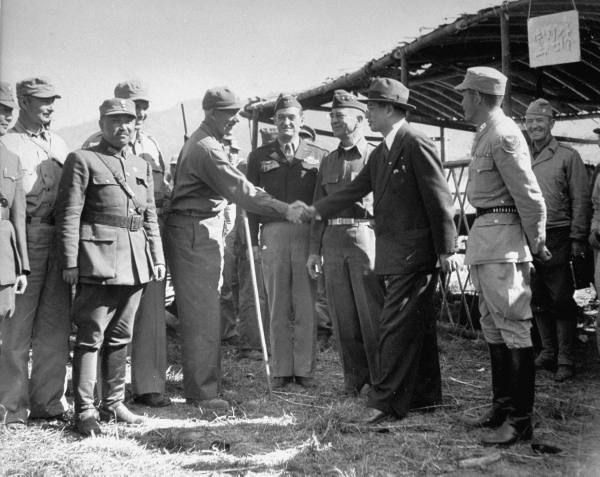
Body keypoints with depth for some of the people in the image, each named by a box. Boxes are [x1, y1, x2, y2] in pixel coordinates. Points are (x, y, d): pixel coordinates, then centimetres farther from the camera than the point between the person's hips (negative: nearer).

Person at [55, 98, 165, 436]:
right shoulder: (83, 160, -1)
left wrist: (157, 257, 13)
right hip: (99, 260, -6)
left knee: (121, 336, 12)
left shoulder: (142, 166, 17)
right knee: (91, 337, -4)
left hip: (136, 262, 6)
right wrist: (70, 263, -12)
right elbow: (69, 215, -6)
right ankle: (85, 410, 3)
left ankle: (114, 402, 21)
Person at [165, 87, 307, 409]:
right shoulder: (207, 149, -17)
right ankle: (201, 392, 0)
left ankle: (202, 384, 23)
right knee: (202, 315, -6)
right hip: (195, 233, -11)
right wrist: (285, 210, -22)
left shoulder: (200, 142, 17)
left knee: (202, 313, 14)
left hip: (204, 232, 11)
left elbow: (229, 189, 22)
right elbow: (241, 191, -22)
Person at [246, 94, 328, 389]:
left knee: (306, 307, 1)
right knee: (278, 307, 5)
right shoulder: (259, 157, 12)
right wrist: (251, 240, 1)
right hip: (273, 234, 1)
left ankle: (305, 370, 10)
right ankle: (281, 370, 12)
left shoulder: (318, 156, 9)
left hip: (307, 234, -1)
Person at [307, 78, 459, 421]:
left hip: (415, 253, -9)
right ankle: (425, 396, 24)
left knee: (396, 325, -8)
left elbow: (439, 199, -15)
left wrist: (447, 248, -16)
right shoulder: (380, 154, 16)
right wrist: (316, 210, 11)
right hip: (395, 256, 9)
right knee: (417, 326, 15)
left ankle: (387, 402, -3)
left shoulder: (417, 144, -12)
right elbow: (355, 190, 18)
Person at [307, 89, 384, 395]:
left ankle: (381, 380, 5)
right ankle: (354, 378, 17)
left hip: (365, 236, -5)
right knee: (342, 315, 7)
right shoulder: (328, 161, 18)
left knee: (371, 313, -5)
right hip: (332, 241, 5)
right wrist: (314, 250, 12)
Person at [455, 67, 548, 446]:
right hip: (484, 236, 10)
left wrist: (536, 243, -6)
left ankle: (521, 420, 1)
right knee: (494, 328, 15)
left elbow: (529, 196, -16)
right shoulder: (486, 134, 14)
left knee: (514, 328, -5)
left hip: (503, 238, -10)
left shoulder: (503, 136, -15)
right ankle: (502, 407, 26)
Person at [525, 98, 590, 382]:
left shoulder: (567, 156, 2)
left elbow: (581, 200, -1)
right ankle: (547, 352, 23)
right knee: (538, 300, 11)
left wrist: (577, 239, -8)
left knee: (561, 301, -2)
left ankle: (565, 360, 4)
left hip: (557, 239, -4)